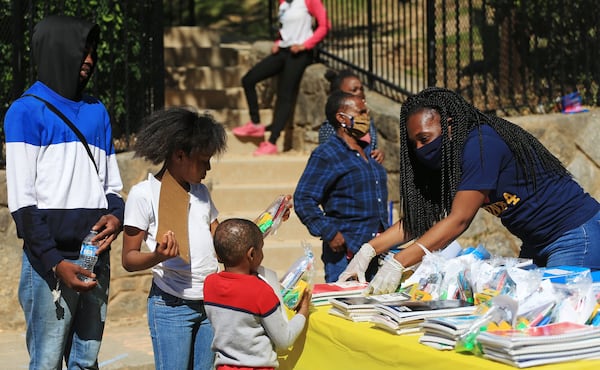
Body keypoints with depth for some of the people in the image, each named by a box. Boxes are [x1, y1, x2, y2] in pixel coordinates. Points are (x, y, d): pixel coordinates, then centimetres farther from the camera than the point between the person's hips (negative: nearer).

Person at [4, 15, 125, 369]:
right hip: (51, 263, -5)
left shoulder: (97, 111, 16)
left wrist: (116, 216, -2)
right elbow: (22, 202, -7)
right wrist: (54, 262, -14)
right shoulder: (27, 111, -2)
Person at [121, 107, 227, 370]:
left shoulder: (201, 192, 16)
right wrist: (157, 256, -26)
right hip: (171, 305, -6)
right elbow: (128, 259, -6)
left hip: (210, 303, 6)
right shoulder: (144, 194, -5)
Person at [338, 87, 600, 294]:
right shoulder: (448, 159, 5)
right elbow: (419, 217, 4)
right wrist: (369, 249, -8)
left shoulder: (481, 144, -23)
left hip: (576, 234, -9)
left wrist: (398, 263, -31)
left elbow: (459, 220, -28)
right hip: (537, 244, 9)